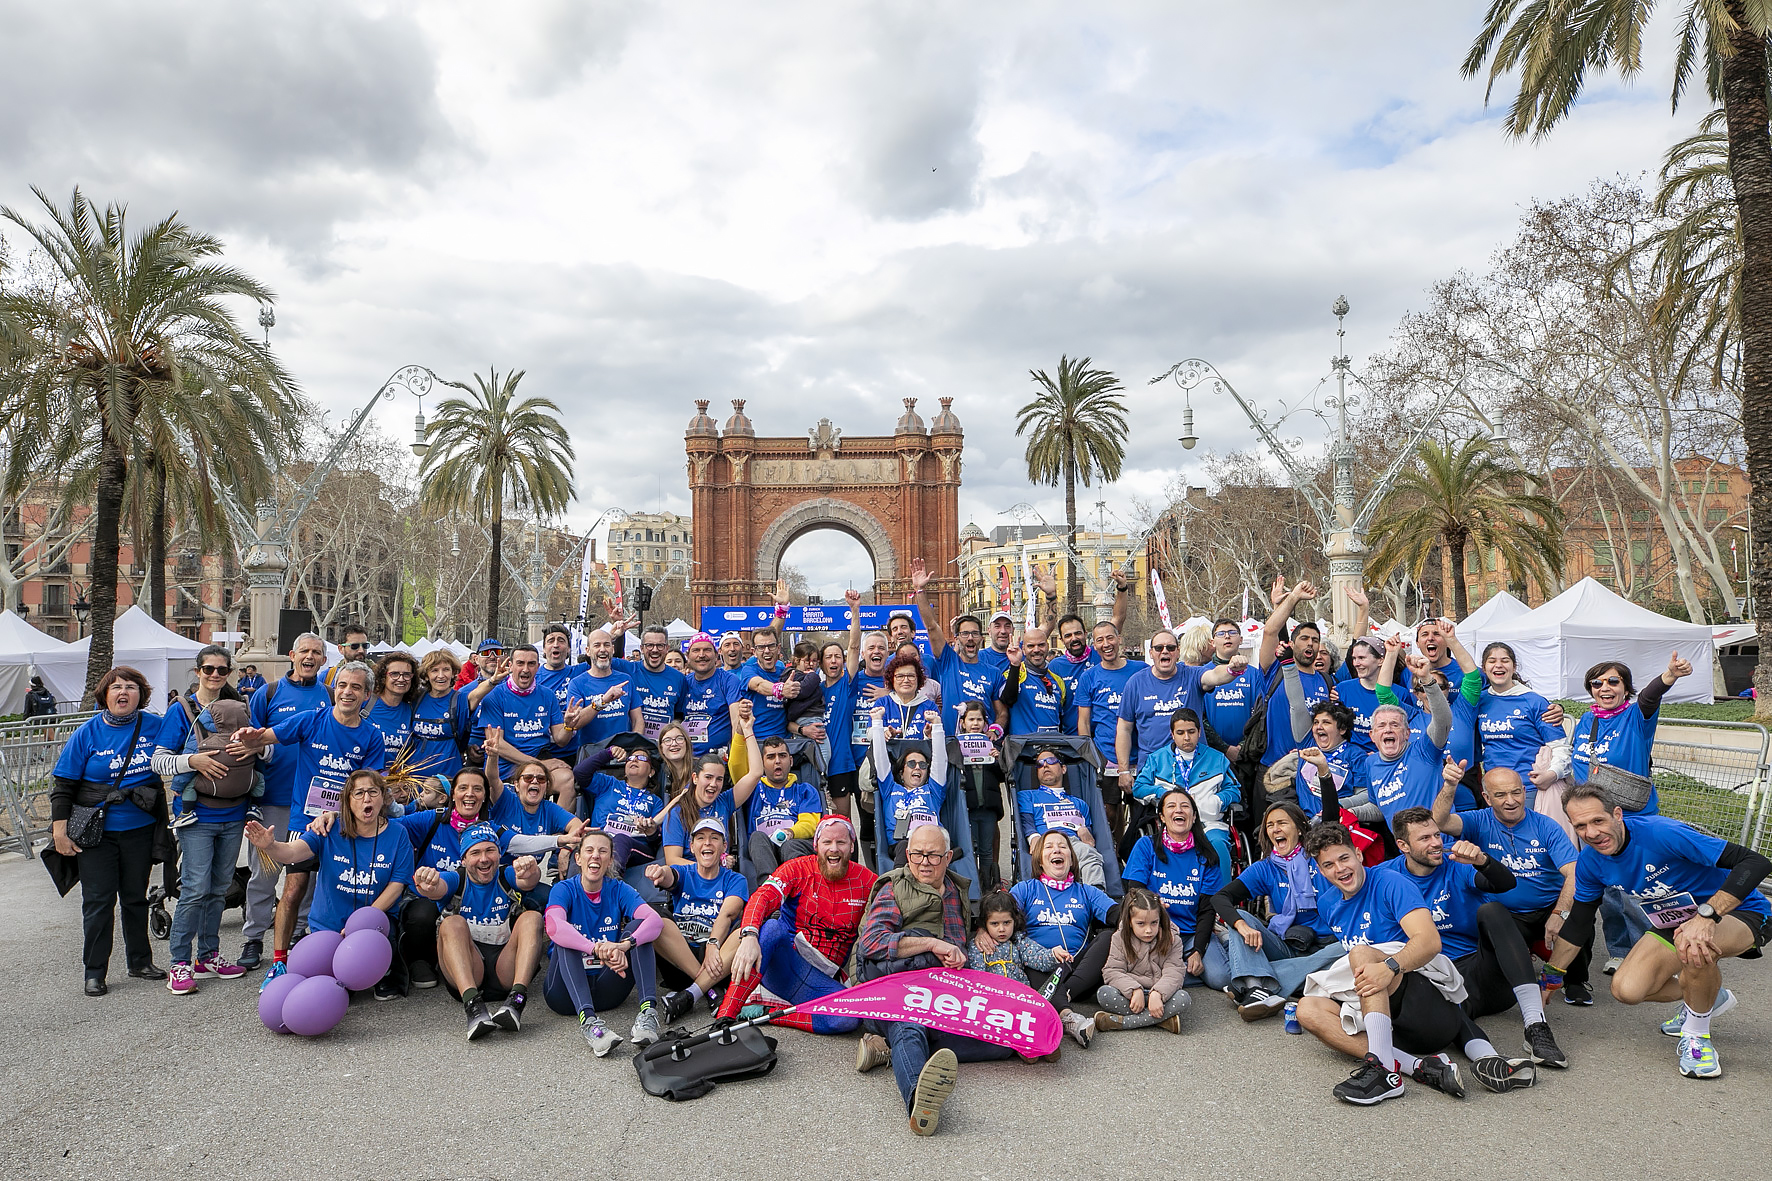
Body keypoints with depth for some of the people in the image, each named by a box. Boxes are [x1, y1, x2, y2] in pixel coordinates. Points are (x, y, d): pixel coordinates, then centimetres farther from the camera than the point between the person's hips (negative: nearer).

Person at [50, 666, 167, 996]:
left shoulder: (155, 726, -3)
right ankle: (95, 972, 16)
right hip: (96, 832, -2)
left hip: (140, 829, 2)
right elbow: (63, 784, -4)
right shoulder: (88, 733, -7)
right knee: (98, 901, 3)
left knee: (136, 897, 15)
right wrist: (60, 829, -8)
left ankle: (140, 962, 27)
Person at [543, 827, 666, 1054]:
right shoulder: (564, 889, -4)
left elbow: (655, 920, -18)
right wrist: (598, 948, -45)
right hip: (567, 990, -2)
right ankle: (588, 1019, -46)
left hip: (606, 988, 2)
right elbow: (554, 927, -29)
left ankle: (648, 1010, -34)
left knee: (638, 925, -16)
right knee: (565, 940, -26)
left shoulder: (619, 890, 1)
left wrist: (624, 945, -39)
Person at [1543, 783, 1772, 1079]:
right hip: (1675, 922, 6)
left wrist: (1706, 916, -47)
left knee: (1695, 947, -40)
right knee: (1626, 990, -12)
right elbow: (1578, 922, 3)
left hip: (1741, 914, -6)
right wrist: (1548, 979, 4)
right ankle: (1708, 996, 20)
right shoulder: (1590, 861, -11)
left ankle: (1697, 1035, -11)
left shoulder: (1661, 833, -33)